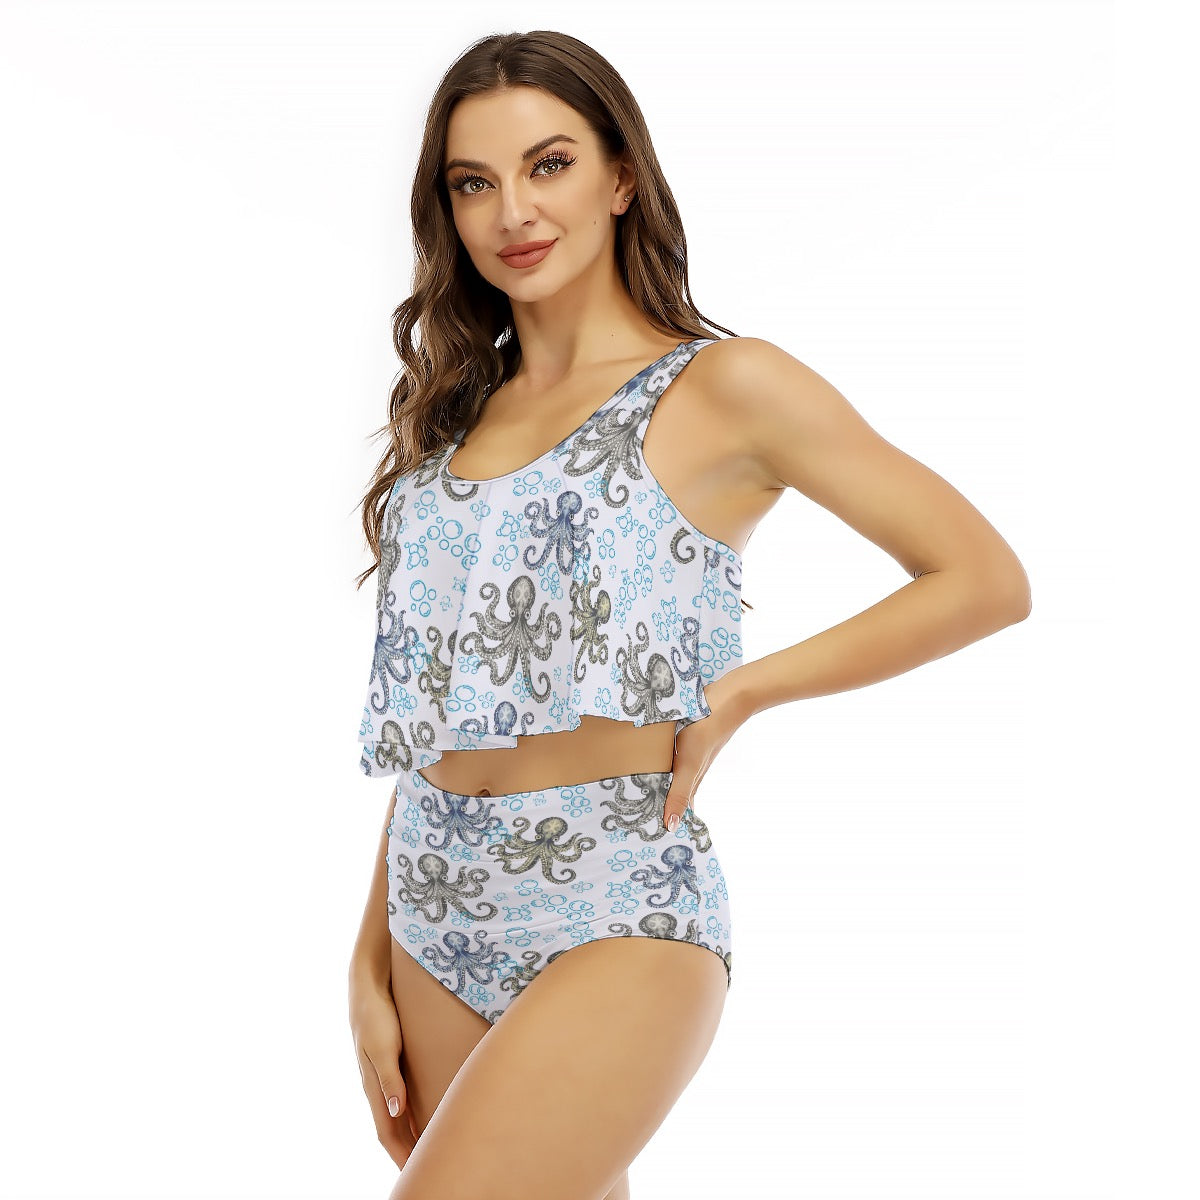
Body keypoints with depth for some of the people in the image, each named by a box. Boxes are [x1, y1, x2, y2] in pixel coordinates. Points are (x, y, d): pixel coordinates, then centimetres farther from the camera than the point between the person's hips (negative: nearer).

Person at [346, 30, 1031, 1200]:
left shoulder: (723, 388, -3)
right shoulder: (453, 413, 13)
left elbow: (986, 579, -5)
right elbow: (430, 710, 14)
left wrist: (737, 690, -9)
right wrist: (372, 958, 10)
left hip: (618, 918, -5)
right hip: (439, 924, 6)